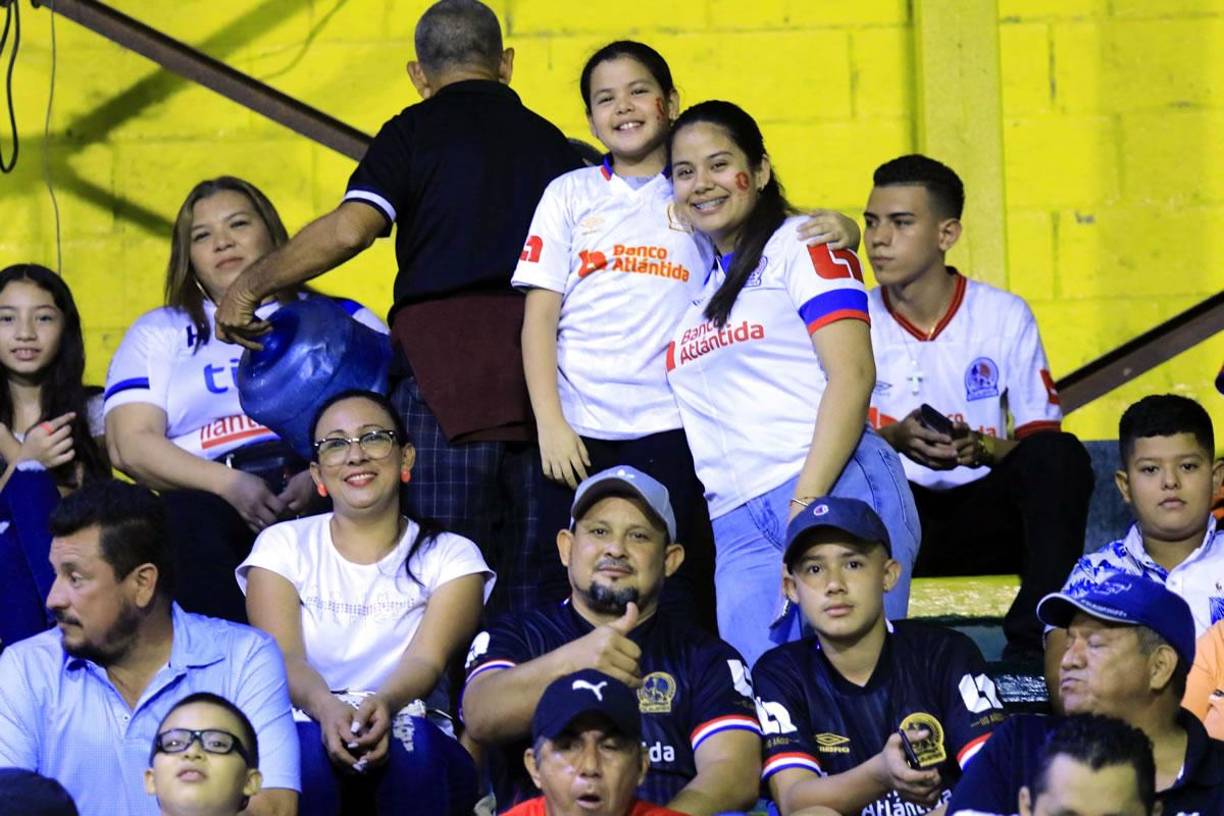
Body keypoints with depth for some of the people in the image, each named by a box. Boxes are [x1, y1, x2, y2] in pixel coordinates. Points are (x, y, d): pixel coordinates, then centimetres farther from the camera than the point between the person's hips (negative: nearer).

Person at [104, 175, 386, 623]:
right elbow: (130, 445, 9)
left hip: (330, 490, 0)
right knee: (188, 526, -37)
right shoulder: (159, 333, 26)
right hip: (215, 498, 0)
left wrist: (321, 478, -14)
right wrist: (229, 484, -9)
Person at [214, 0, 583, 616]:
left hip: (443, 363, -4)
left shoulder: (416, 132, 5)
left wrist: (249, 288, -1)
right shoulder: (553, 143, 18)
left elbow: (351, 227, -9)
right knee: (533, 585, 6)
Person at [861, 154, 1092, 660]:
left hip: (985, 519, 1)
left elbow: (1041, 440, 0)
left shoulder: (1005, 316, 4)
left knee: (1062, 457, -28)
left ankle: (1034, 646, -31)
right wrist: (891, 439, -25)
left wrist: (983, 449, -22)